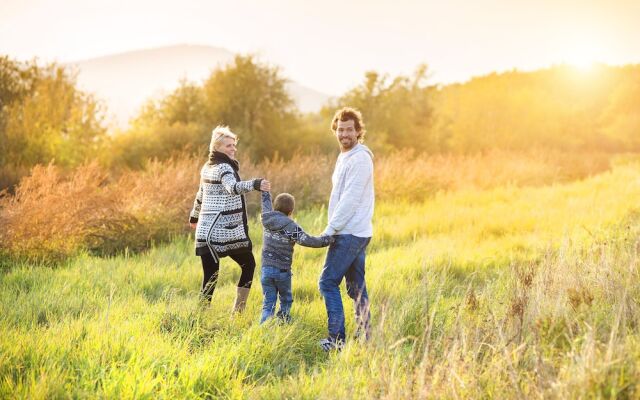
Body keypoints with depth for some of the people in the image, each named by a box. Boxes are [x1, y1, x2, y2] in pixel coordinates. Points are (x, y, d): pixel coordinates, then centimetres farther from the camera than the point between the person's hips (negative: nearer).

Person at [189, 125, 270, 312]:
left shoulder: (207, 167, 15)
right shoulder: (224, 167, -11)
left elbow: (201, 194, 29)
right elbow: (234, 187, -33)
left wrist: (195, 216, 43)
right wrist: (255, 184, -48)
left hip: (207, 231, 8)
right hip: (225, 231, -8)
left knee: (210, 277, 5)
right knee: (248, 264, 10)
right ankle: (237, 312, 11)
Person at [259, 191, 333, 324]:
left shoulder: (267, 219, 2)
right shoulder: (291, 227, -13)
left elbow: (266, 204, 22)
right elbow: (306, 240, -26)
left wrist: (265, 191, 41)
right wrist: (326, 240, -21)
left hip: (266, 269, 4)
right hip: (283, 271, -4)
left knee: (268, 304, 4)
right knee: (286, 300, 18)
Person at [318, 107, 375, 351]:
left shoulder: (360, 159, -14)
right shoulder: (345, 157, 18)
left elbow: (351, 199, -20)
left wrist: (330, 229, -18)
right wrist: (333, 229, 15)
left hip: (350, 233, -10)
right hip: (355, 232, 10)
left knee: (328, 282, -10)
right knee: (356, 286, 12)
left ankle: (337, 339, -10)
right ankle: (364, 337, 17)